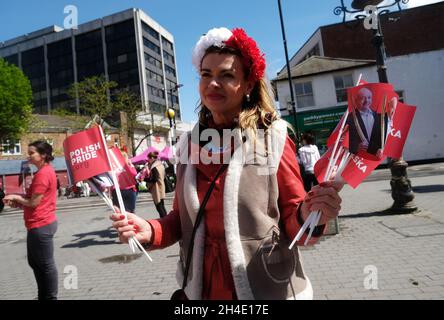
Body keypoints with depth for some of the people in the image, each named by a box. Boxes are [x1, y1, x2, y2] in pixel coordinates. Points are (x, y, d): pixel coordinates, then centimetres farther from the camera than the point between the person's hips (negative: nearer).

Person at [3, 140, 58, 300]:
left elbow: (34, 202, -18)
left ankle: (51, 297, 16)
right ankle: (43, 296, 33)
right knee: (35, 262, 21)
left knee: (46, 264, 2)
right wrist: (19, 200, 5)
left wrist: (16, 197, -1)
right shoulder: (46, 170, 13)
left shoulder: (43, 173, -19)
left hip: (41, 225, -11)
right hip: (41, 224, 11)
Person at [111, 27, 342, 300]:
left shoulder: (272, 139, -13)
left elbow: (292, 222, -9)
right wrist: (150, 231, -12)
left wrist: (308, 217, -29)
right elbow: (183, 218, 5)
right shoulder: (189, 144, -2)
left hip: (268, 291, -3)